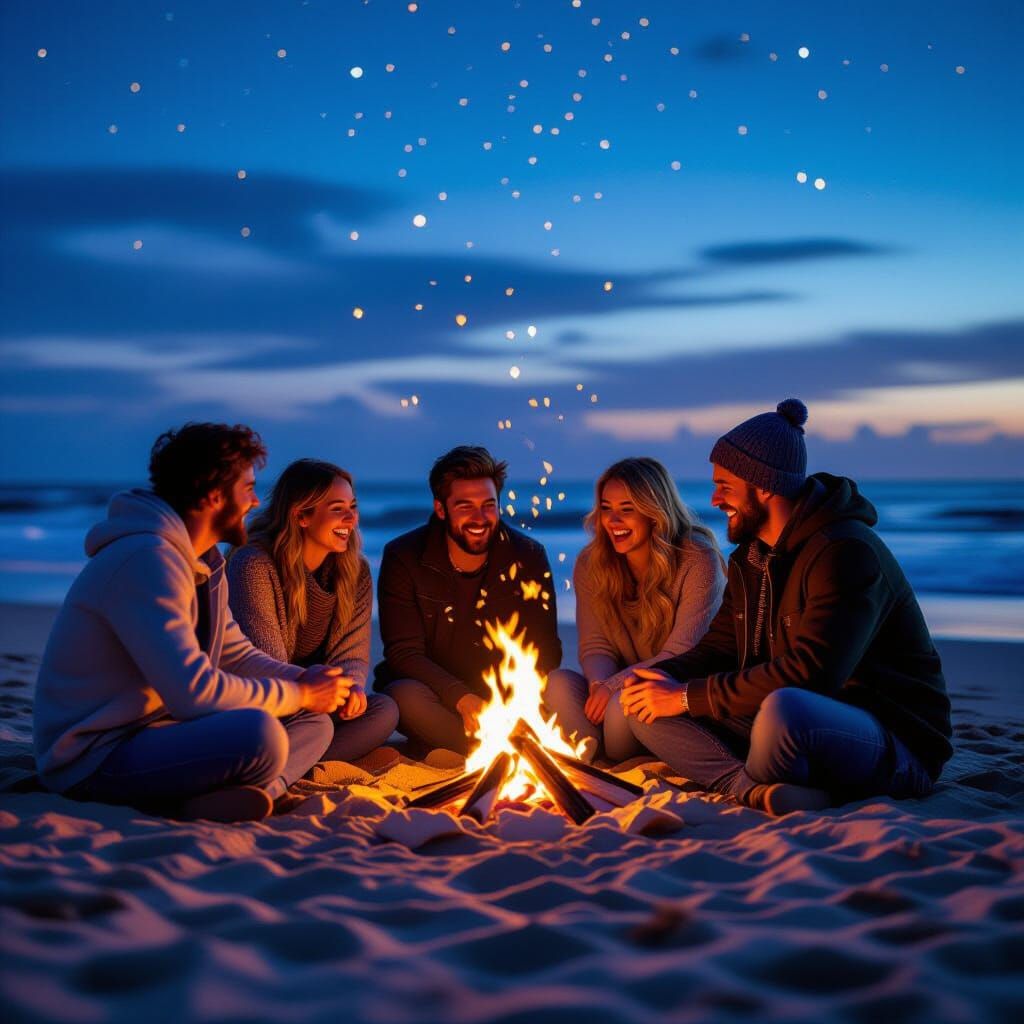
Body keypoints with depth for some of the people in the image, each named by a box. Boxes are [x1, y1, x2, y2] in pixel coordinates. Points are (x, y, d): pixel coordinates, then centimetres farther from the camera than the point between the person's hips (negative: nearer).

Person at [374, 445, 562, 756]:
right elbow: (404, 653, -13)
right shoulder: (404, 557, -9)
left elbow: (544, 649, -3)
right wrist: (461, 699, -30)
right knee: (407, 697, -36)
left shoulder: (528, 556, -4)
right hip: (436, 693, -1)